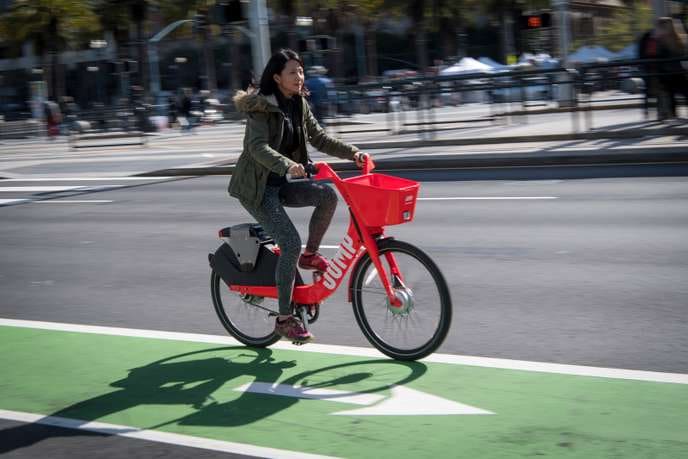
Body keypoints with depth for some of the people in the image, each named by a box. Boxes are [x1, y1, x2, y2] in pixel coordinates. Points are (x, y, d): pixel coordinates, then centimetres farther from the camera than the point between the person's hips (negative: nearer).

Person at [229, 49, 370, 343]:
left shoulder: (299, 105, 6)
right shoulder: (261, 107, -17)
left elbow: (319, 138, 7)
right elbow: (258, 147, -29)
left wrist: (353, 153, -7)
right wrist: (287, 165, -46)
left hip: (279, 183, 7)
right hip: (256, 187, -7)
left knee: (327, 195, -18)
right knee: (290, 243, -19)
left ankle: (310, 254, 3)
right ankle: (284, 319, -9)